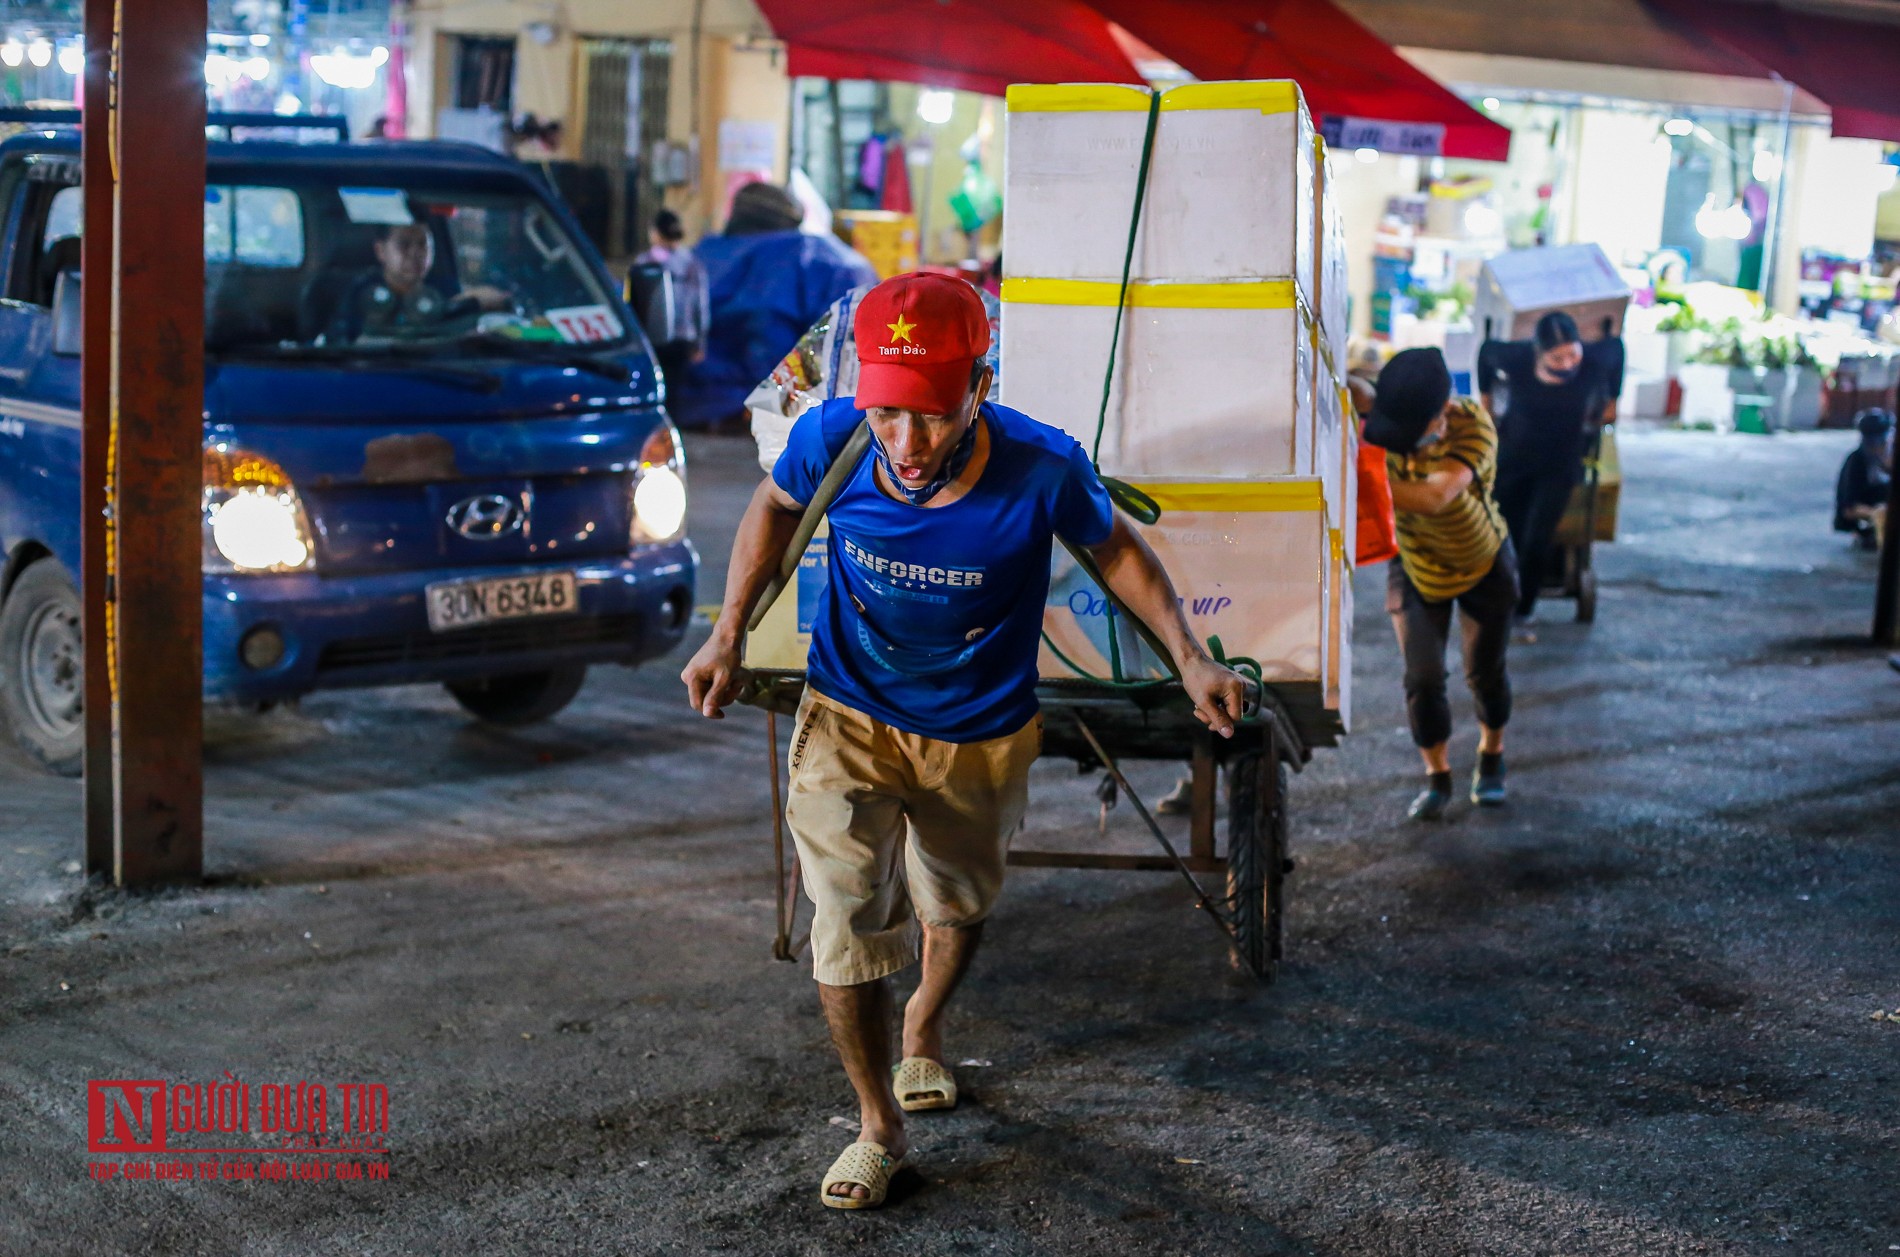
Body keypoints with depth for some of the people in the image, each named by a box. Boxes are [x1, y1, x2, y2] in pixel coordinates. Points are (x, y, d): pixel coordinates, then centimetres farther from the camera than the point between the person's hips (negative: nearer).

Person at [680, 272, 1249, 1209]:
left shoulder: (1041, 468, -30)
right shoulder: (832, 439, -26)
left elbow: (1114, 547, -7)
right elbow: (774, 506, -1)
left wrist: (1189, 659, -13)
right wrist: (726, 637, -4)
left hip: (979, 736, 1)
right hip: (848, 719, 0)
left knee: (958, 906, 23)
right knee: (848, 920, -9)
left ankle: (924, 1027, 57)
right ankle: (878, 1126, 14)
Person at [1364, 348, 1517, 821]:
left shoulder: (1473, 425, -36)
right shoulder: (1377, 412, -24)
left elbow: (1433, 497, -50)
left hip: (1482, 564, -2)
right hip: (1414, 565, 2)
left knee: (1485, 673, 12)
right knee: (1422, 678, -4)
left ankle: (1491, 758, 40)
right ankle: (1436, 777, 17)